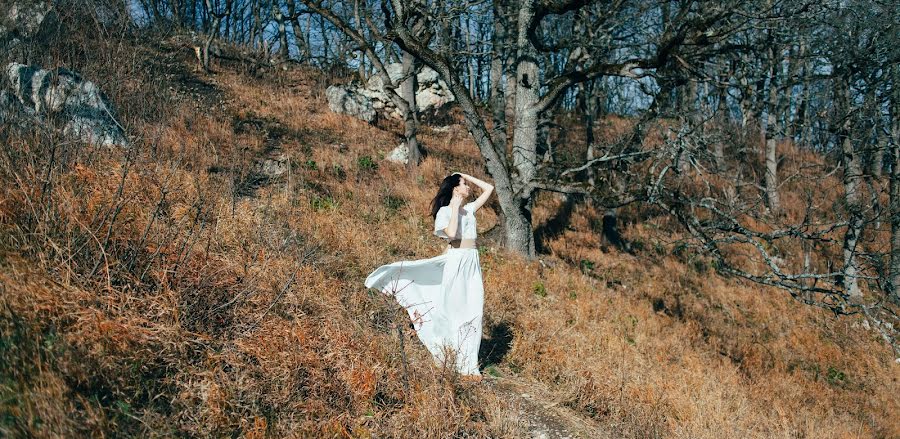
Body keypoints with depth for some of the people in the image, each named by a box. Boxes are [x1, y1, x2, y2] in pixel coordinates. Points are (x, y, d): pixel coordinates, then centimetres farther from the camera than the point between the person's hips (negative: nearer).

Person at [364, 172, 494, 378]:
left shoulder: (470, 209, 16)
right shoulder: (445, 211, -2)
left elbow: (489, 189, 22)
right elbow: (451, 233, -20)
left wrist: (468, 177, 16)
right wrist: (455, 207, -13)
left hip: (473, 263, 6)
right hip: (455, 261, -6)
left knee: (473, 312, 3)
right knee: (452, 310, -3)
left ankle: (469, 363, 7)